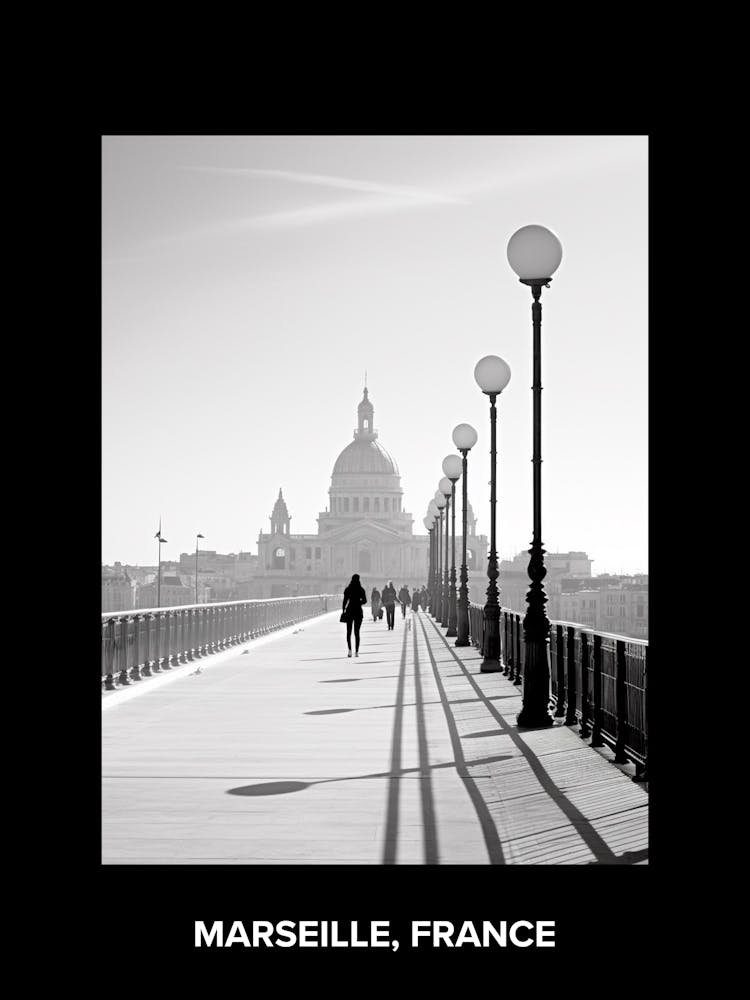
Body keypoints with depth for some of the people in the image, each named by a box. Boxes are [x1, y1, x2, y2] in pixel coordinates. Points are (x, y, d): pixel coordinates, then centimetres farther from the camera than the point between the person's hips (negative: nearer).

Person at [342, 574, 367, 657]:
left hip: (349, 611, -1)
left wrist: (343, 611, -1)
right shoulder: (361, 590, -3)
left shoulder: (348, 589, -4)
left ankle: (350, 649, -9)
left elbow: (345, 601, -7)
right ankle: (356, 651, 2)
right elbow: (365, 601, -1)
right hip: (358, 612, 1)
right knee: (357, 632, 7)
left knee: (348, 632, 8)